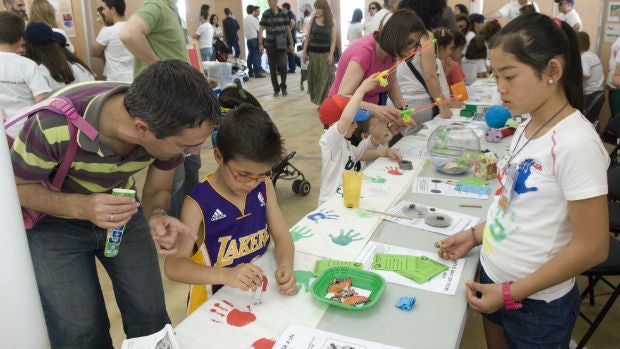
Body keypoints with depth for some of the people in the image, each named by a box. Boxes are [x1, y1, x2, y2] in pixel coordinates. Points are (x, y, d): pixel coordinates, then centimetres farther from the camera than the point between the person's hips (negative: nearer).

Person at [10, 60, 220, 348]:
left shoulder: (171, 125, -24)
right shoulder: (54, 125, -36)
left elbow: (157, 191, -7)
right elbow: (15, 187, -18)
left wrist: (157, 216, -30)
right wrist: (81, 206, -36)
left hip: (121, 209, 3)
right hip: (53, 219, -2)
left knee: (151, 317, 3)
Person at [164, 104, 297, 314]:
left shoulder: (263, 186, 0)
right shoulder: (199, 203, -16)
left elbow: (282, 237, 4)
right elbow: (173, 266, -19)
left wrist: (286, 266, -18)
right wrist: (227, 275, -34)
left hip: (260, 293, 4)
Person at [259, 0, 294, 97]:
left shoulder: (283, 14, 0)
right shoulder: (266, 14, -1)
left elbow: (288, 29, 7)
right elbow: (261, 30, -1)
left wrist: (291, 43, 7)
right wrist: (260, 44, -9)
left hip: (282, 44, 0)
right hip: (270, 44, 1)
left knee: (282, 65, -10)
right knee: (272, 67, 3)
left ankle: (283, 87, 11)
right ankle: (276, 89, 16)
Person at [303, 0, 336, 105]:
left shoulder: (332, 22, -1)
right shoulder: (313, 20, 3)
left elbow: (333, 40, -4)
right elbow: (307, 38, 6)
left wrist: (331, 55, -12)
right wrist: (305, 52, 2)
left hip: (325, 53, -2)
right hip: (313, 52, 2)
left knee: (325, 78, 0)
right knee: (314, 77, 7)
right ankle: (318, 100, 18)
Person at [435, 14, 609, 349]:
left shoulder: (576, 143, -23)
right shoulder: (526, 128, 0)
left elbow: (591, 247, -21)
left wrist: (512, 293, -18)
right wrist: (476, 234, 2)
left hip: (536, 304, -6)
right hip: (492, 279, 7)